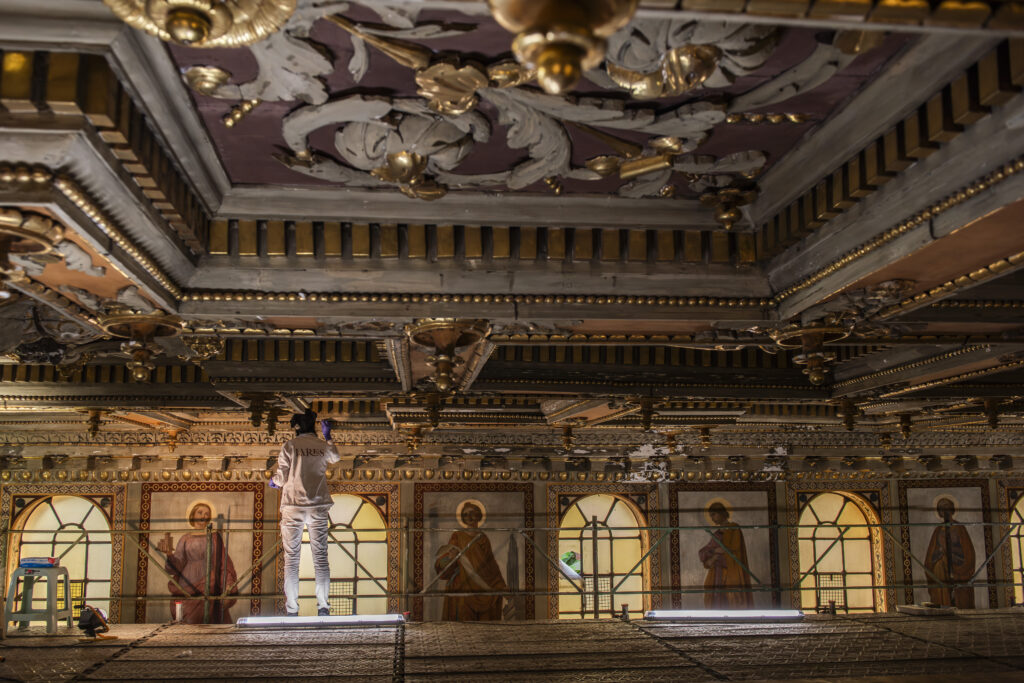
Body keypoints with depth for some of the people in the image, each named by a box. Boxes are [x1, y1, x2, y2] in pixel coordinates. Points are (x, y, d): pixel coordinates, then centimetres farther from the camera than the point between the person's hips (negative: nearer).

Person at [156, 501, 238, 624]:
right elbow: (175, 567, 1)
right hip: (187, 590, 1)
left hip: (208, 590, -1)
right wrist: (169, 553, -20)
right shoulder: (185, 540, 13)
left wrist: (228, 585, -12)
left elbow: (224, 563, 3)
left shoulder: (215, 537, 11)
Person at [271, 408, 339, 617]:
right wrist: (328, 437, 40)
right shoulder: (323, 446, 6)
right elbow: (335, 457, 28)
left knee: (291, 558, 1)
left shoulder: (289, 446, -4)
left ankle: (291, 609, -1)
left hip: (293, 507, -2)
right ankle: (323, 606, -2)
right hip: (318, 507, 2)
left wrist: (273, 481, 17)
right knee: (320, 556, 4)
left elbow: (281, 477, -5)